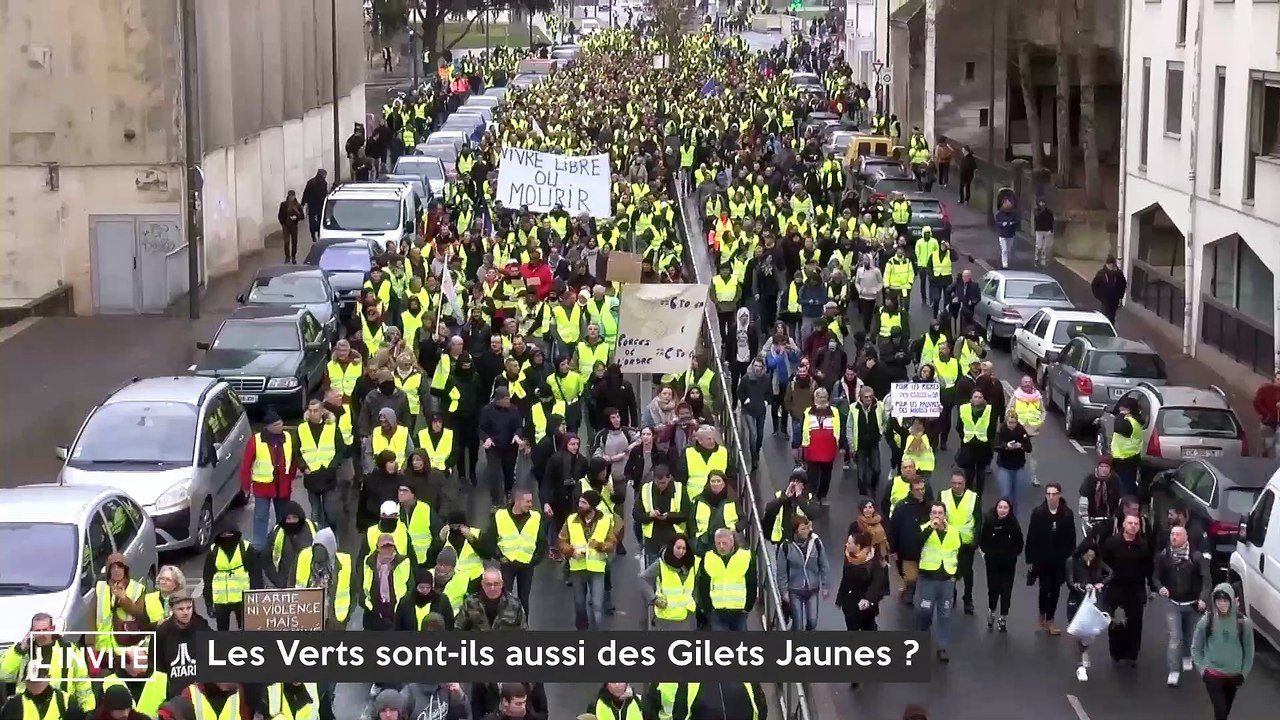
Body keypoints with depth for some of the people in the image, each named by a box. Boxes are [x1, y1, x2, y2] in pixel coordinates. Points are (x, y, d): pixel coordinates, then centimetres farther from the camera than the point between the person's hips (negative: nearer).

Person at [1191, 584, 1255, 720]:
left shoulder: (1243, 622, -10)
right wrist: (1202, 669, -7)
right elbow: (1195, 648, 0)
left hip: (1234, 675, 2)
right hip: (1213, 675, -2)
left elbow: (1249, 650, 1)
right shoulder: (1206, 621, -11)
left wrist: (1244, 673, 0)